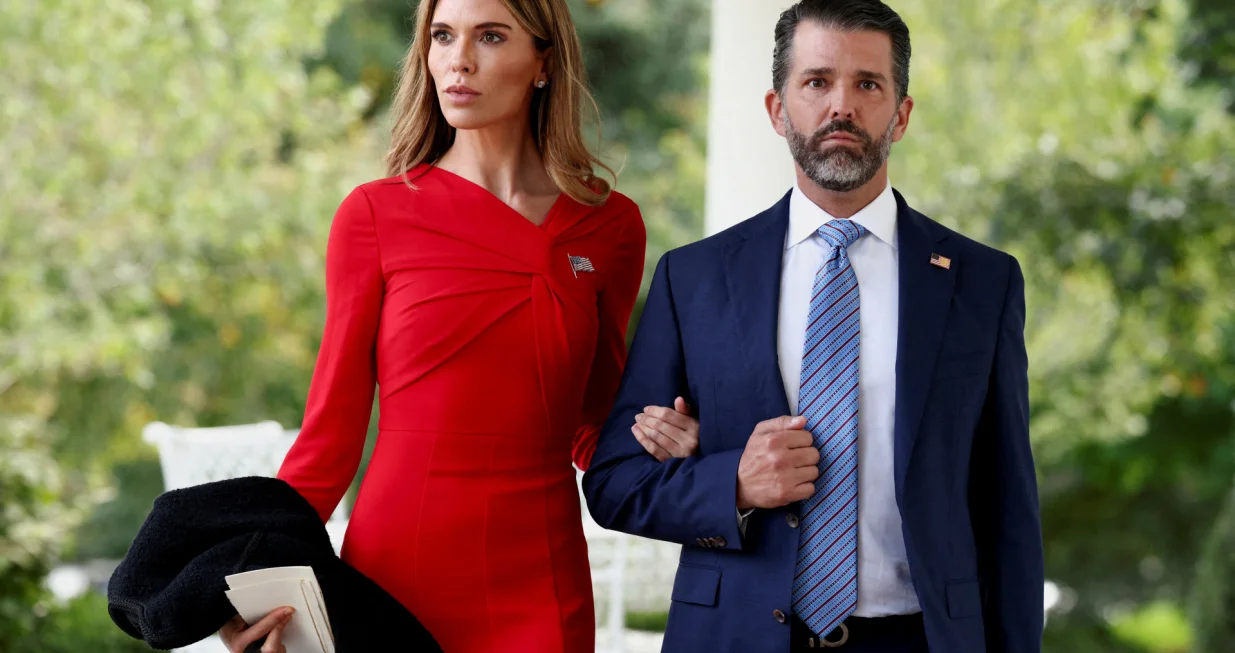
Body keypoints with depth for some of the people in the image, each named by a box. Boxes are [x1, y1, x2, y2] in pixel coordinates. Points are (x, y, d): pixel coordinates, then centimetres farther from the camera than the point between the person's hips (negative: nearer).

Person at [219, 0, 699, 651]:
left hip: (541, 588, 1)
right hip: (395, 568, -1)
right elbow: (334, 419, 2)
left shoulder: (609, 226, 5)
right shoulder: (375, 216, 0)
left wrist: (656, 436, -5)